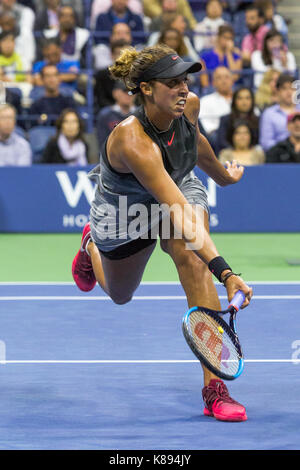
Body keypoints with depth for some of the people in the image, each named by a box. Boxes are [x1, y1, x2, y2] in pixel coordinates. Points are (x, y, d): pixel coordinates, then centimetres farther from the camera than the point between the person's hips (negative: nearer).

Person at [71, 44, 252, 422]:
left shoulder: (189, 106, -24)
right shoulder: (133, 141, -43)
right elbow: (179, 212, -49)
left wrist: (222, 174, 24)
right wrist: (225, 273, -55)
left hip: (180, 187, 3)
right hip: (124, 214, -3)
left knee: (192, 261, -29)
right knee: (119, 295, 23)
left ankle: (214, 389, -31)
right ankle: (92, 245, 61)